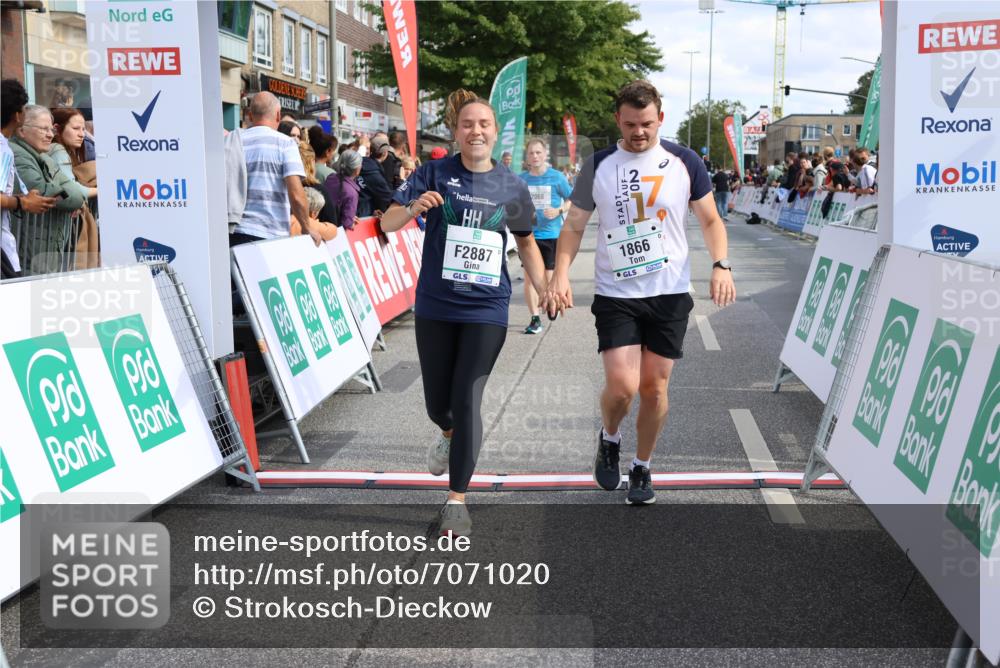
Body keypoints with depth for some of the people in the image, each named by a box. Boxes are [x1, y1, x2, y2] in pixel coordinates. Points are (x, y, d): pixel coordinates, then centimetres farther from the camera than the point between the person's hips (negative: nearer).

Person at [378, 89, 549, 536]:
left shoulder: (512, 187, 2)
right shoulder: (435, 173, -3)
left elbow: (526, 243, 16)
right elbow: (387, 223, -8)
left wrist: (546, 290, 5)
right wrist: (414, 208, -30)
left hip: (486, 310, 0)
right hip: (435, 306, 1)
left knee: (467, 401, -7)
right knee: (437, 402, 12)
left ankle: (457, 499, 8)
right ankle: (450, 435, 50)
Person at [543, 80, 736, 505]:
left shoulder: (684, 162, 1)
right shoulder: (599, 165, 2)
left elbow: (710, 220, 7)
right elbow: (574, 225, 7)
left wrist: (720, 265, -10)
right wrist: (560, 275, -8)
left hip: (670, 294, 1)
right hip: (615, 294, 0)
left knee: (654, 386, 6)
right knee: (622, 386, -12)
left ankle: (642, 467, 27)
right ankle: (609, 440, 21)